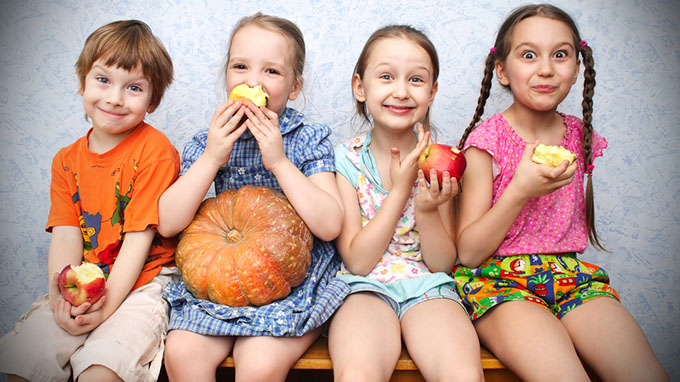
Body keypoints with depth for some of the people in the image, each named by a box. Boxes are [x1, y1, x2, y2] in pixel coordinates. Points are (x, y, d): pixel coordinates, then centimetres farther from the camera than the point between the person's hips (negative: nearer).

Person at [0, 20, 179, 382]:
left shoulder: (155, 150, -9)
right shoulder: (66, 160, 10)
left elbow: (140, 236, -14)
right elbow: (65, 235, 1)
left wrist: (105, 304, -19)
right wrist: (63, 296, -17)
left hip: (141, 284, -5)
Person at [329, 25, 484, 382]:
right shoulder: (346, 160, -1)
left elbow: (443, 263, 3)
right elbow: (357, 261, -7)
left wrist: (427, 210, -17)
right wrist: (400, 189, -13)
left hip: (428, 288, 2)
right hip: (365, 288, -1)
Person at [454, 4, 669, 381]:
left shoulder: (581, 135, 9)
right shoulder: (488, 140, -6)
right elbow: (468, 253, -10)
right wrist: (520, 190, -18)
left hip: (569, 272, 5)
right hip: (497, 278, -5)